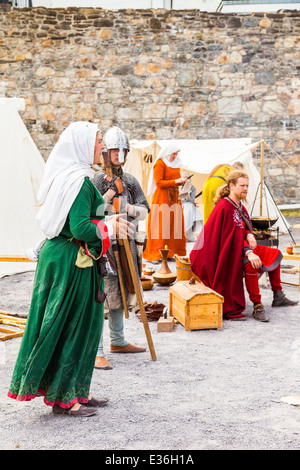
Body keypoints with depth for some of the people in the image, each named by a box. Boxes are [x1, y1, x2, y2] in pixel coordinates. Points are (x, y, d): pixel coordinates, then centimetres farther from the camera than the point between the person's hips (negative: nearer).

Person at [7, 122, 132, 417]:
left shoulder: (64, 176, 12)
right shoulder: (79, 181, -19)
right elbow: (80, 228, -26)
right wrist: (110, 227, -10)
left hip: (56, 253, 10)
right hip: (72, 262, -10)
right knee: (72, 326, 0)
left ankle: (75, 392, 25)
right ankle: (63, 398, 11)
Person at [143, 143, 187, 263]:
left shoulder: (175, 163, 17)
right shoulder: (160, 163, -7)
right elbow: (159, 182, -14)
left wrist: (181, 181, 3)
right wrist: (176, 181, -17)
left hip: (174, 197, 8)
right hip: (162, 198, -8)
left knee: (175, 225, 3)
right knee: (160, 225, -7)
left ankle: (171, 252, 9)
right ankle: (153, 255, -2)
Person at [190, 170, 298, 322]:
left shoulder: (240, 206, 11)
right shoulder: (224, 207, -19)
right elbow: (230, 237, -24)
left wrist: (249, 235, -9)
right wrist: (248, 253, -33)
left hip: (242, 247, 10)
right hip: (228, 251, -10)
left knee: (275, 254, 8)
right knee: (250, 264, -36)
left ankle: (278, 297, 14)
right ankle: (257, 307, -28)